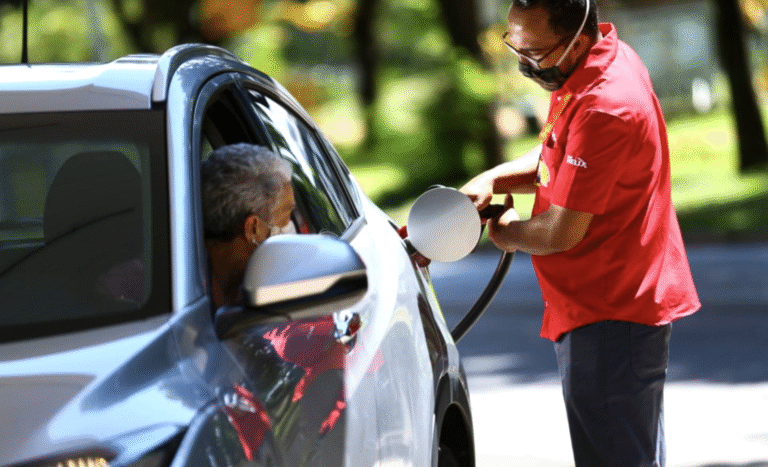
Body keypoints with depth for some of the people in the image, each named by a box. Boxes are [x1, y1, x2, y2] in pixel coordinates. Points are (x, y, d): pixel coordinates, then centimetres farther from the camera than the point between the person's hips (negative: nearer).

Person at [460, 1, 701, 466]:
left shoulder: (605, 108, -27)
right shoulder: (606, 56, 6)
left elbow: (560, 234, -23)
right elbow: (557, 159, 20)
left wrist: (504, 232, -2)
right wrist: (494, 179, 1)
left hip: (610, 318, -11)